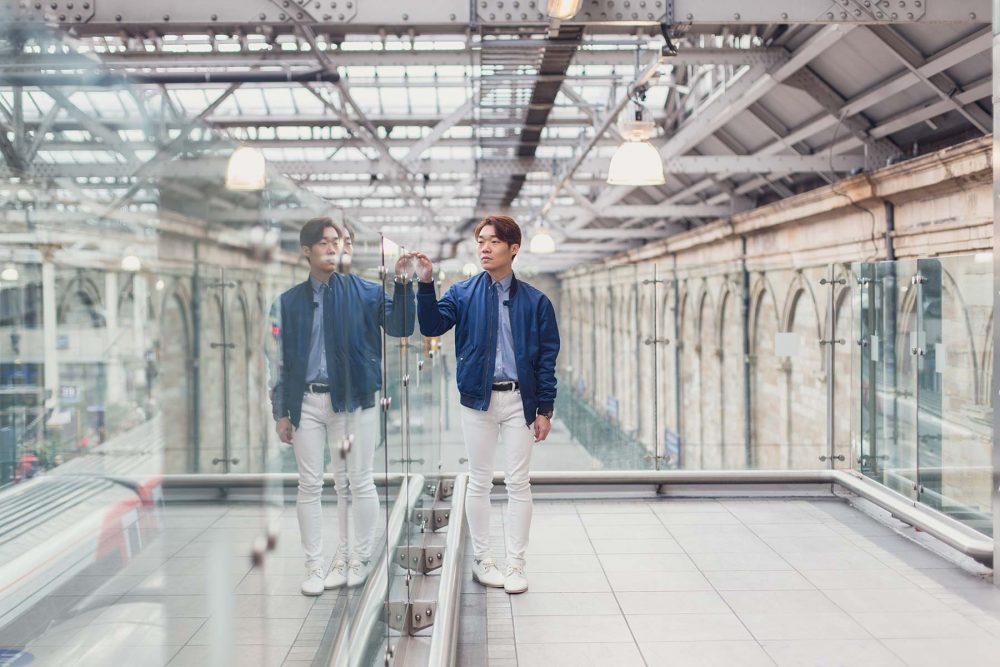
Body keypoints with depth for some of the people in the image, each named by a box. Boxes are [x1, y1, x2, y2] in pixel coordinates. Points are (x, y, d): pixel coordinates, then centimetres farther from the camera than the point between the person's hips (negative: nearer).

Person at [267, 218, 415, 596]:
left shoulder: (364, 292, 0)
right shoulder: (289, 302, 6)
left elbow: (400, 327, -10)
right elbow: (278, 359, 7)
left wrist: (402, 282, -22)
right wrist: (281, 412, 4)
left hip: (353, 400, -2)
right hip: (306, 402, 2)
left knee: (358, 483, 5)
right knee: (310, 486, 6)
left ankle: (359, 559, 20)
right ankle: (315, 566, 17)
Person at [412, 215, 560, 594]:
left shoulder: (535, 302, 2)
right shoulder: (463, 293, 4)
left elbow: (547, 359, 2)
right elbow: (432, 327, -8)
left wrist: (544, 410, -2)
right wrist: (425, 284, -20)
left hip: (518, 399, 0)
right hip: (478, 398, 0)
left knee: (519, 483, 3)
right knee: (480, 482, 9)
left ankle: (516, 565, 15)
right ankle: (482, 559, 23)